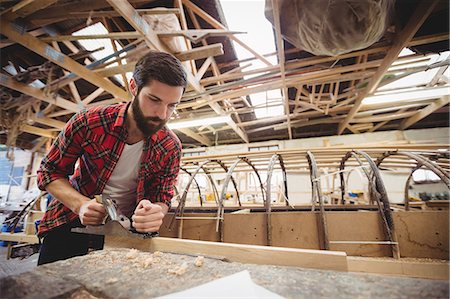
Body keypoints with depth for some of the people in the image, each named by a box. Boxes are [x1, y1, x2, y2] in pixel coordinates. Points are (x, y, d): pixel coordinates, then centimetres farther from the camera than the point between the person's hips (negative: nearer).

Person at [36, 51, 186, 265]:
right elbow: (49, 172, -7)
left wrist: (156, 211, -35)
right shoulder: (88, 123, -20)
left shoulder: (171, 147, -17)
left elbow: (163, 197, -10)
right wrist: (81, 204, -27)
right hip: (70, 221, 0)